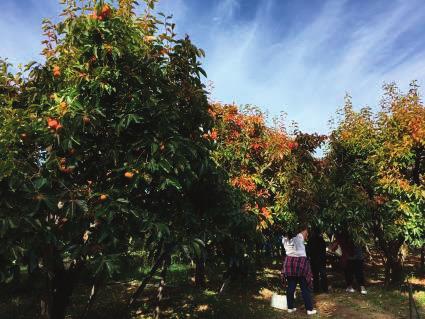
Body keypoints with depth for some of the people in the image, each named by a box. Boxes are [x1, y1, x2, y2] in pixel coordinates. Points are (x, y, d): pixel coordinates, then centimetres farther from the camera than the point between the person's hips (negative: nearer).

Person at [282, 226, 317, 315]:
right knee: (305, 287, 4)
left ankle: (290, 307, 19)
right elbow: (305, 231, 8)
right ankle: (309, 309, 11)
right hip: (301, 263, -4)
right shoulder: (299, 237, -8)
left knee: (290, 287, 11)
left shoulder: (285, 240, 4)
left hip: (289, 263, 4)